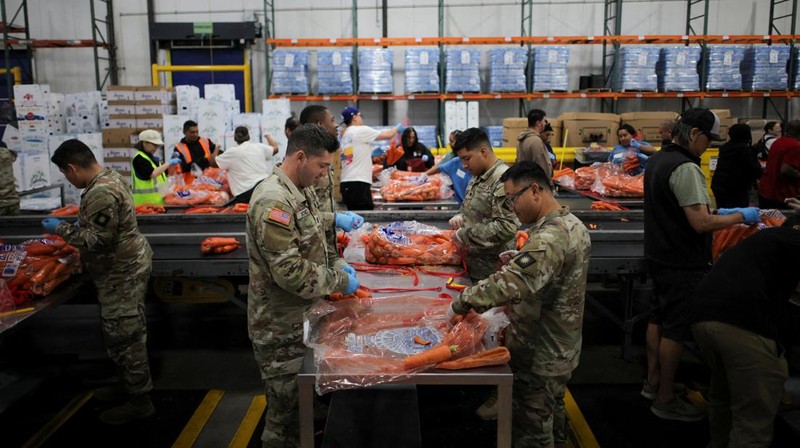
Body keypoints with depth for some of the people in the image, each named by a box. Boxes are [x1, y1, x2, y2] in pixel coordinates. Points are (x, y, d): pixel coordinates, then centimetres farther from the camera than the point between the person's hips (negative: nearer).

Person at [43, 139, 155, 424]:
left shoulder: (100, 193, -25)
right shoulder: (109, 177, 9)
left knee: (123, 335, -1)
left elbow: (99, 240, -25)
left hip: (121, 273, -11)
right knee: (125, 333, 20)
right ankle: (130, 385, 34)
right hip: (126, 265, 11)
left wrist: (61, 229, -15)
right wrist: (72, 228, 16)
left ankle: (140, 400, 10)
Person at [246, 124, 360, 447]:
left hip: (301, 318, 9)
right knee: (286, 412, 8)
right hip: (281, 328, -9)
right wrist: (340, 281, -17)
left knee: (301, 403, 23)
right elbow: (290, 273, -28)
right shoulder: (273, 201, -25)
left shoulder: (301, 190, 6)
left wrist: (337, 263, 4)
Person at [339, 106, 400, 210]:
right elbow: (388, 135, 0)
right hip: (358, 183, -8)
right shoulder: (361, 130, -5)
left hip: (347, 183, 8)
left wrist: (371, 153, 27)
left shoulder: (345, 135, 17)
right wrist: (397, 128, 19)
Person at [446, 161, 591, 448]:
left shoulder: (550, 237, -29)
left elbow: (509, 284, -40)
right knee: (552, 420, 26)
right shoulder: (572, 224, 4)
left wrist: (461, 303, -30)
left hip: (539, 357, -9)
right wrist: (520, 260, 4)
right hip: (560, 350, 10)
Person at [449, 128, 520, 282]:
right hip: (473, 261, 9)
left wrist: (464, 235, -21)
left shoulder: (504, 180, -22)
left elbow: (506, 228, -28)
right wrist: (460, 216, 0)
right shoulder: (479, 176, 9)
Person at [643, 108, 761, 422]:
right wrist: (741, 217, -11)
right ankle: (666, 400, 13)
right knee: (676, 329, 1)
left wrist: (717, 212, 16)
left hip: (660, 256, 10)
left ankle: (653, 382, 33)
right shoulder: (686, 168, -22)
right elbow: (701, 224, -25)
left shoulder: (658, 159, 8)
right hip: (682, 264, -10)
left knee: (658, 319, 19)